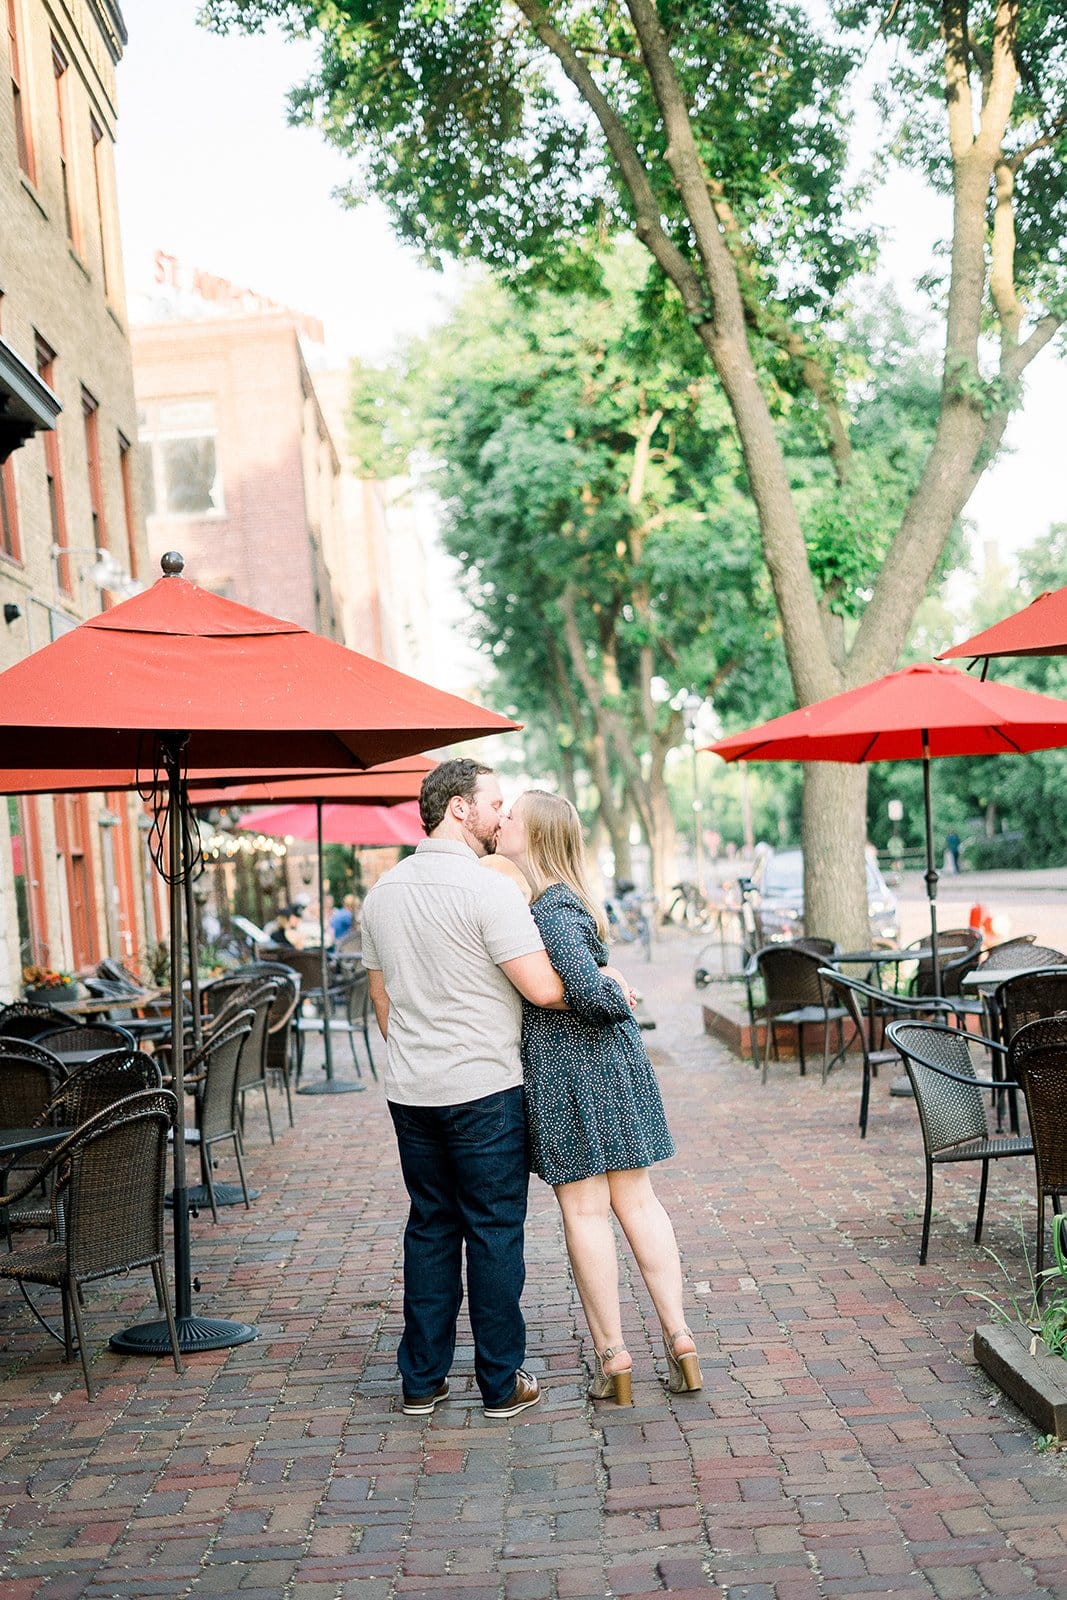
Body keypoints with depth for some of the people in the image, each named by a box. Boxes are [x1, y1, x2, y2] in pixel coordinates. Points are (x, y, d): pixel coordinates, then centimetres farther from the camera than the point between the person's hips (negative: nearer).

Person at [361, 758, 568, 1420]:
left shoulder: (383, 892, 10)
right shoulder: (489, 889, -15)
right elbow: (543, 988, -19)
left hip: (410, 1092, 7)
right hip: (485, 1090, -7)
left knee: (430, 1227, 14)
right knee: (494, 1231, 3)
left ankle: (422, 1380, 18)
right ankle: (503, 1383, 10)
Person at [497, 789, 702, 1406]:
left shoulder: (551, 908, -17)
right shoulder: (565, 899, 10)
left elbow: (585, 989, -25)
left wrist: (615, 995, -6)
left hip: (565, 1071, -8)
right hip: (614, 1059, 8)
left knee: (585, 1210, 2)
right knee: (637, 1199, 12)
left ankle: (612, 1355, 9)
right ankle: (679, 1338, 14)